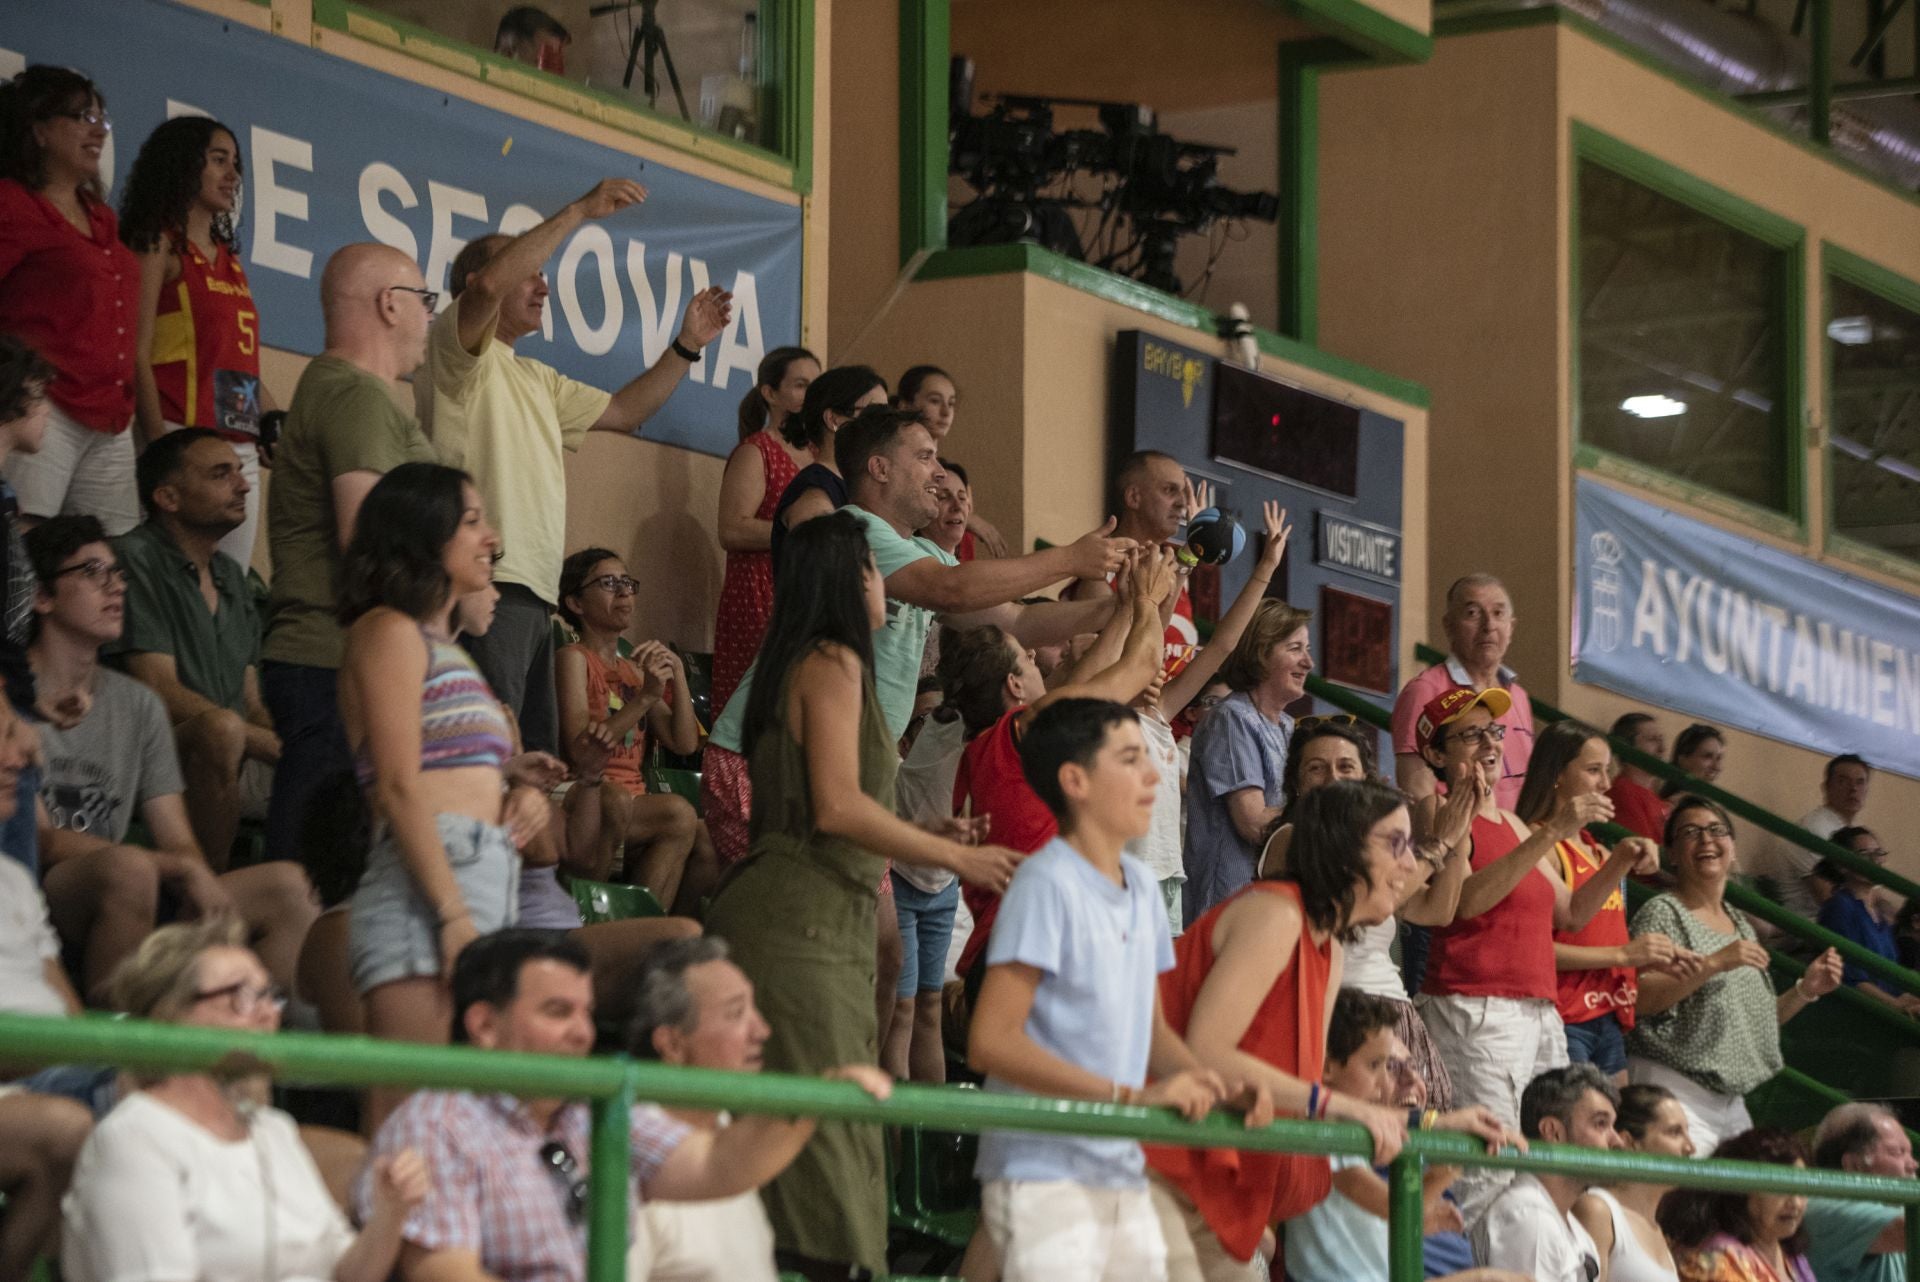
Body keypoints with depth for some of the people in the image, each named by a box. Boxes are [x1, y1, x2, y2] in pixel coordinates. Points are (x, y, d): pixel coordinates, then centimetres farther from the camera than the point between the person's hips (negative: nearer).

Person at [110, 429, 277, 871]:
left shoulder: (231, 575, 21)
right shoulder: (135, 560, -7)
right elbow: (162, 694, -16)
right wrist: (281, 747, -19)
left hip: (235, 766, 8)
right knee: (220, 728, -38)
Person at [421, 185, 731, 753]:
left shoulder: (534, 379, 28)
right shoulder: (457, 346, 0)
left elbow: (622, 412, 30)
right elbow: (488, 285, -20)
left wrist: (686, 346, 20)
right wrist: (580, 211, -15)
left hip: (534, 596, 10)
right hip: (485, 585, -10)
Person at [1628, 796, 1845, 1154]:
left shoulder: (1741, 926, 19)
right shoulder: (1663, 912, -5)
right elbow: (1639, 999, -19)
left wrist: (1805, 991, 9)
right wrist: (1715, 963, -22)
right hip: (1674, 1087, -8)